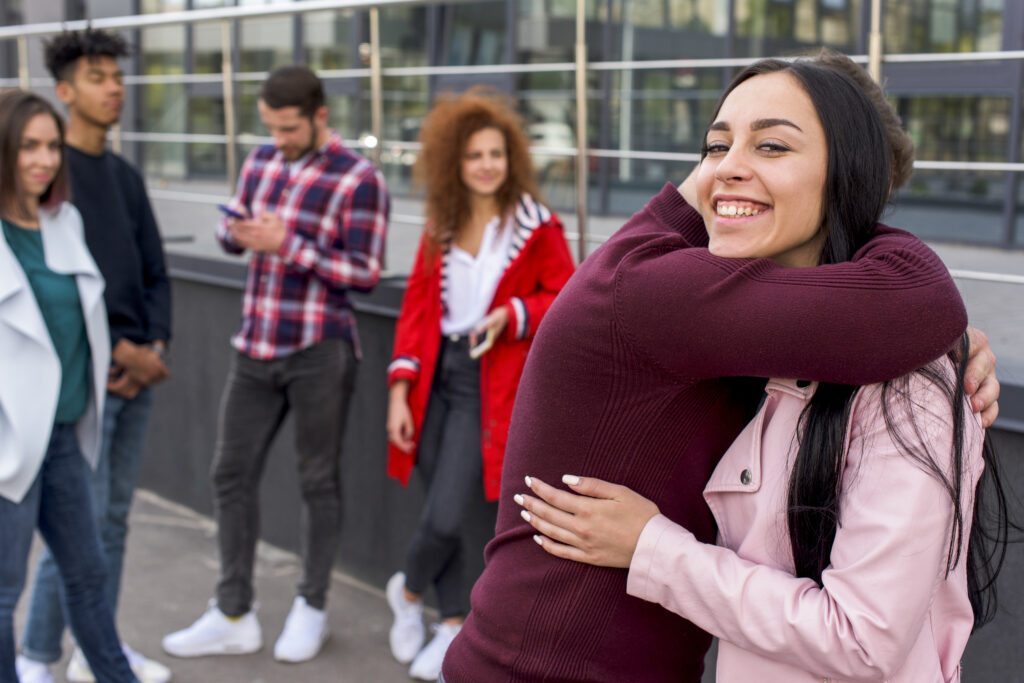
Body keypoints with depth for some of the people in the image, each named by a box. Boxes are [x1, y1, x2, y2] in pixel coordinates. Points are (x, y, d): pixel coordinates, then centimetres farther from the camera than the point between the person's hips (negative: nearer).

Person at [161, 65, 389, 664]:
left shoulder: (358, 180, -11)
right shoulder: (262, 161, 8)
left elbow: (366, 273, -13)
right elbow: (233, 230, 18)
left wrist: (286, 243, -21)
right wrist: (236, 232, -6)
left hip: (319, 351, -6)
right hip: (257, 345, 6)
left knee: (318, 480, 7)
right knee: (233, 473, 8)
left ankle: (311, 609, 24)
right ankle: (234, 617, 19)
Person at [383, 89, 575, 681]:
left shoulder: (536, 227, -5)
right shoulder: (441, 228, 9)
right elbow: (416, 307, 8)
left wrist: (514, 315, -20)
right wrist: (400, 391, 2)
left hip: (489, 385, -4)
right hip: (437, 377, 5)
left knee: (447, 517, -9)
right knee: (446, 515, 11)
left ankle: (409, 590, 23)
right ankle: (454, 624, 31)